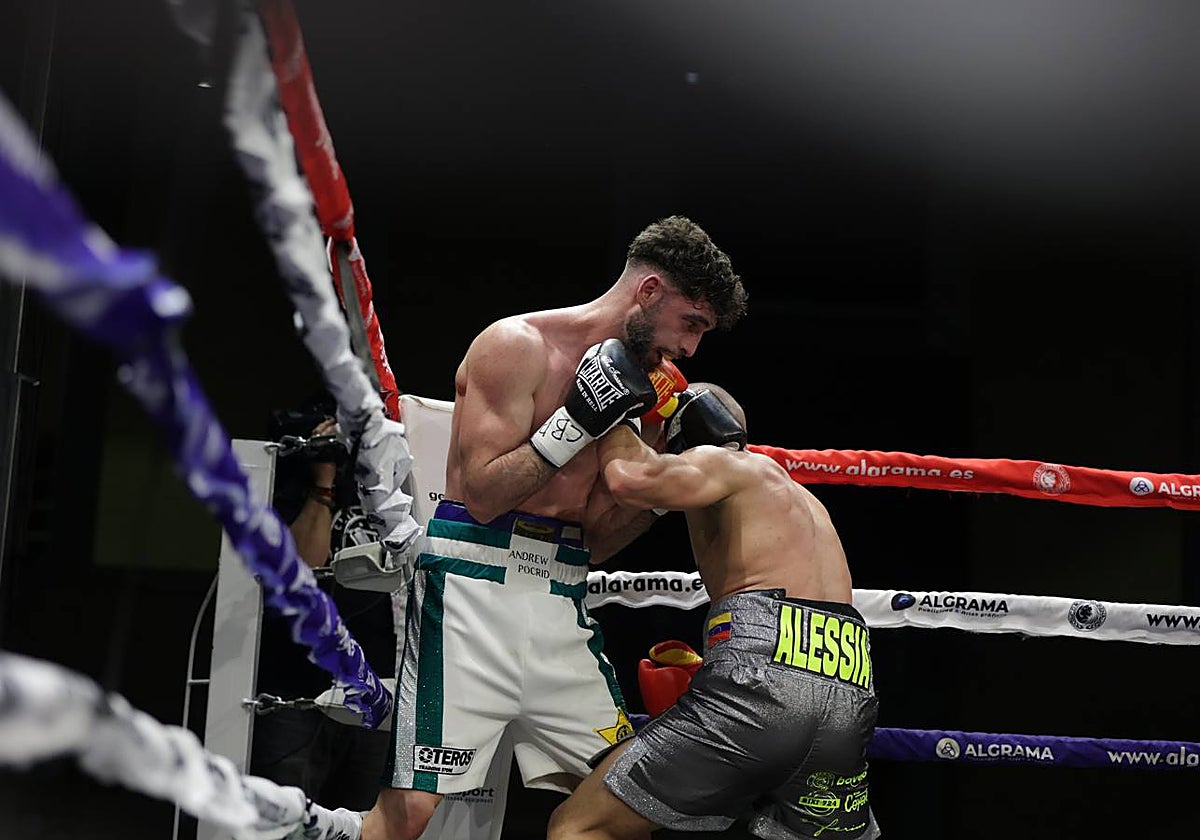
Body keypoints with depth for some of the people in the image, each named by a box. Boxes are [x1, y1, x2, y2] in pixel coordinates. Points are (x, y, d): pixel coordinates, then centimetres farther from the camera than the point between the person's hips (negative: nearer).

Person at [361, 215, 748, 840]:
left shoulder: (623, 382, 17)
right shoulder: (517, 345, -5)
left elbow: (595, 541, 15)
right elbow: (483, 495, -12)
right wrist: (577, 422, -15)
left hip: (560, 600, 8)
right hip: (476, 582, -7)